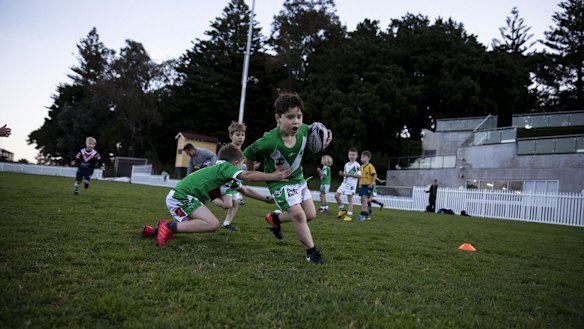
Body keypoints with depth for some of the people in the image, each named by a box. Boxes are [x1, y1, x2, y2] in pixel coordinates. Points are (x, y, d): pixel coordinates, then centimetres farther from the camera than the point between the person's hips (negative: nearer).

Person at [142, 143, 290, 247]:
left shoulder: (228, 177, 17)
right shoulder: (225, 167, -10)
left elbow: (245, 190, 27)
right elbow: (248, 176, -26)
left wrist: (266, 199, 28)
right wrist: (272, 176, -23)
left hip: (178, 196, 10)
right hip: (181, 196, -10)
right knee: (212, 223, -21)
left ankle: (155, 230, 28)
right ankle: (169, 227, -16)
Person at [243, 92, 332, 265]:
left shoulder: (304, 130, -19)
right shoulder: (269, 142, -35)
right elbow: (248, 153, -18)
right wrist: (251, 173, -2)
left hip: (298, 178, 6)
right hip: (279, 182, -6)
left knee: (311, 215, 8)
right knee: (298, 214, -18)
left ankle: (275, 218, 30)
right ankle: (311, 251, 2)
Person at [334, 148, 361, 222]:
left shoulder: (357, 165, -7)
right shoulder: (346, 164, 17)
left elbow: (359, 175, -15)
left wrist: (349, 174, -17)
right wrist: (342, 173, 2)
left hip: (352, 184, -7)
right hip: (344, 183, 7)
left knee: (349, 199, -5)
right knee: (336, 195, -1)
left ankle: (349, 215, 2)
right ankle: (342, 210, 15)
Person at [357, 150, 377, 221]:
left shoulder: (370, 166, -11)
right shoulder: (361, 166, 12)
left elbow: (375, 176, -15)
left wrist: (371, 184, -16)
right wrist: (359, 184, 13)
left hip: (368, 186, -8)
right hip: (362, 185, 8)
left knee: (364, 198, -15)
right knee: (362, 199, 8)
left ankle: (363, 214, -14)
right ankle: (367, 215, 17)